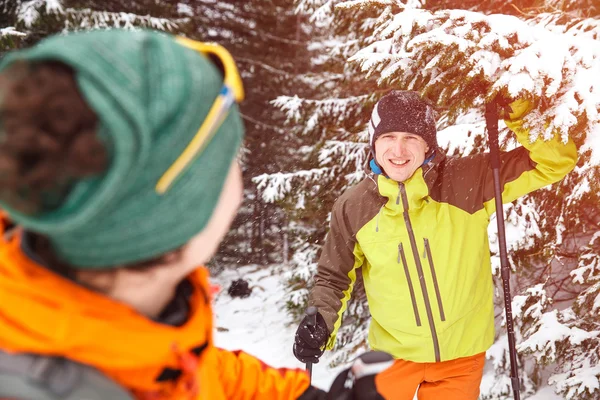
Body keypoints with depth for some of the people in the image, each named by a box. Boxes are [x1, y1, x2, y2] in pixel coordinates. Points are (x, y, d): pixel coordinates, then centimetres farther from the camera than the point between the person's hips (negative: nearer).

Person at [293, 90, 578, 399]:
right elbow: (334, 276, 5)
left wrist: (521, 116, -28)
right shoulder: (353, 207, -9)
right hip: (394, 352, 0)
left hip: (462, 352, 0)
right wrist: (320, 323, -11)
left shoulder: (469, 181, -14)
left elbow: (557, 160, -12)